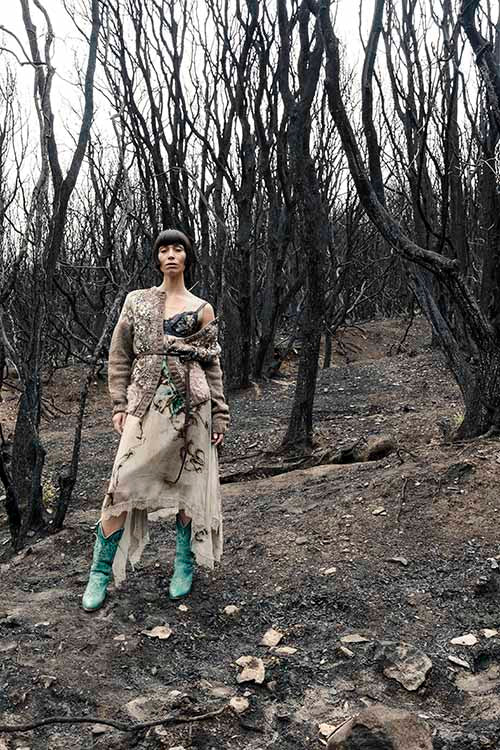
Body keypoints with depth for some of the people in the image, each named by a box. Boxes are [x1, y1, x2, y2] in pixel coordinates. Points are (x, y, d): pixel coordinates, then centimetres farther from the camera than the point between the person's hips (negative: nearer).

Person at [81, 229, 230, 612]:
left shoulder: (202, 309, 9)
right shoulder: (136, 300, 11)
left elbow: (213, 365, 9)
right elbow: (119, 356, 10)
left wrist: (220, 416, 5)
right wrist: (119, 404, 1)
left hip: (190, 404, 0)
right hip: (146, 403, 0)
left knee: (187, 483, 5)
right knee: (124, 484, -7)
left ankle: (184, 565, 22)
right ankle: (101, 572, 5)